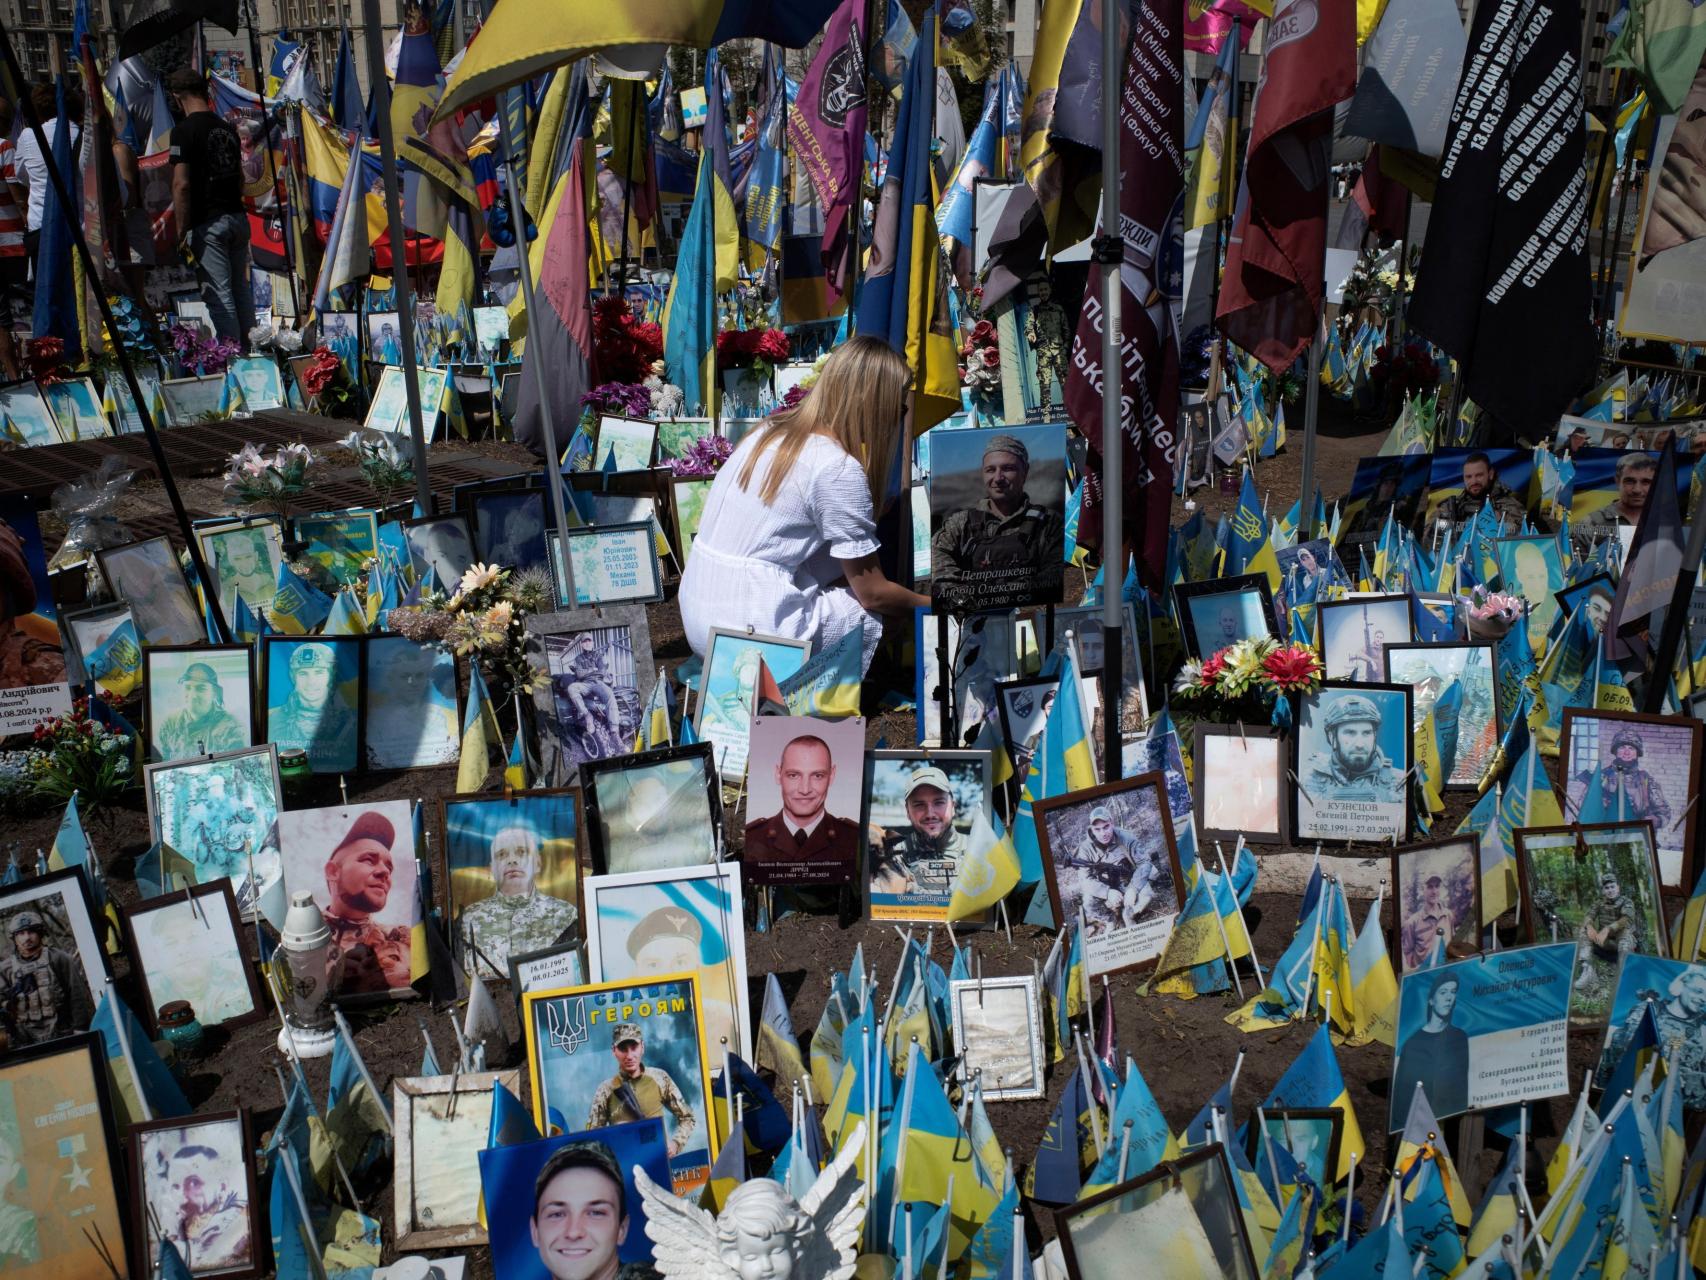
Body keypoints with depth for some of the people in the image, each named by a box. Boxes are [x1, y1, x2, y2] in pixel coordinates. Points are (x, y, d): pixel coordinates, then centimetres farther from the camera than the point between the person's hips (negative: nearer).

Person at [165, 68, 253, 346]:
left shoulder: (184, 130, -10)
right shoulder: (228, 128, 11)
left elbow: (181, 185, -15)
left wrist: (182, 232, -12)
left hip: (207, 222, -7)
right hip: (238, 218, 7)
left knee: (219, 296, -4)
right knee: (241, 290, 13)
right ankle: (249, 351, 18)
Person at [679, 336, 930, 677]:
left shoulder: (770, 432, 9)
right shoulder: (840, 470, -14)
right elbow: (873, 593, -5)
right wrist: (935, 607, 11)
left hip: (697, 618, 8)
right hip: (751, 632, -8)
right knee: (874, 612, 11)